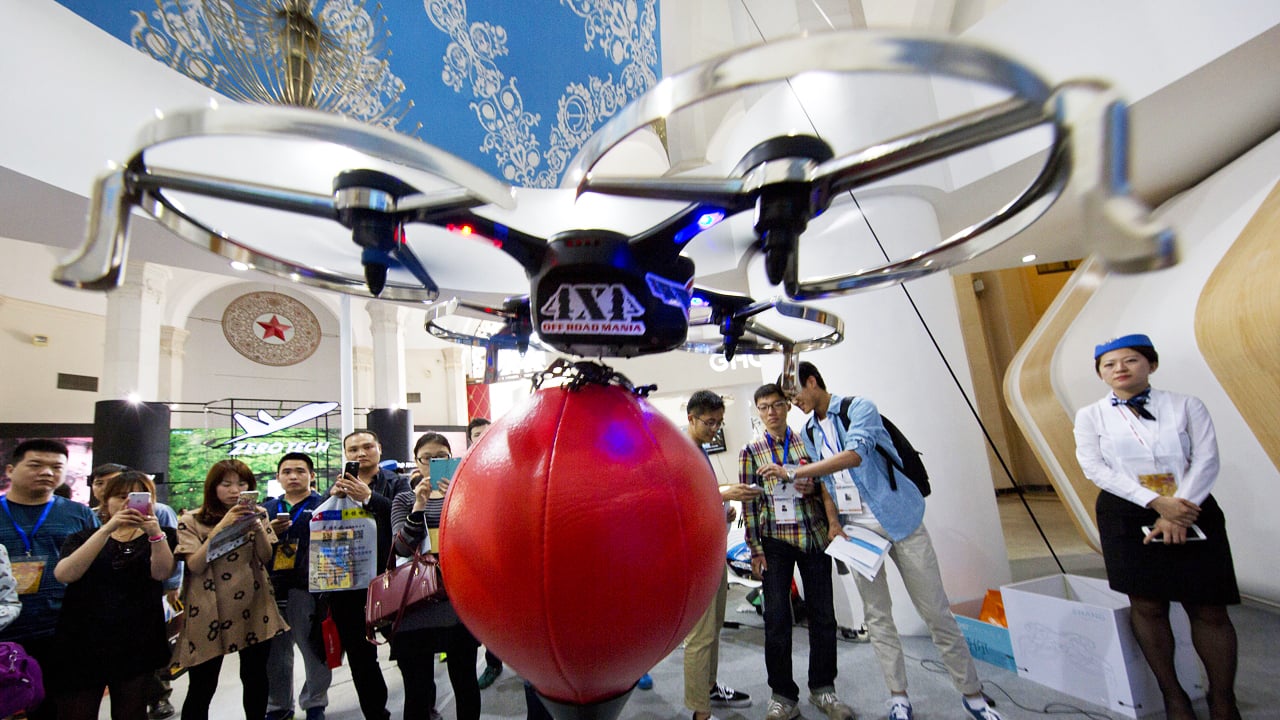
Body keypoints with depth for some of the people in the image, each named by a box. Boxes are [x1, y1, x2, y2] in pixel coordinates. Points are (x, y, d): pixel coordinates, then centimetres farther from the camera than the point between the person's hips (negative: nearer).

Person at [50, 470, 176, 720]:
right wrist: (108, 529, -23)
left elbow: (161, 573, -14)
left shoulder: (161, 536, 5)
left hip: (137, 645, 0)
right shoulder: (84, 537, 8)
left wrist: (155, 533, -30)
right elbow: (64, 575, -12)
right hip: (82, 642, 1)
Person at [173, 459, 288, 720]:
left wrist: (258, 526, -16)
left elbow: (266, 557, -1)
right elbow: (195, 565, -11)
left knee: (256, 678, 9)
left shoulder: (257, 514, 7)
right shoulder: (191, 521, -1)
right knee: (201, 688, 1)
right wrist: (221, 527, -20)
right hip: (209, 611, -2)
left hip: (253, 609, 2)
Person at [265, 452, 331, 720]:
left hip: (309, 588, -4)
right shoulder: (268, 508, 16)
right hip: (272, 587, 4)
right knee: (274, 651, 12)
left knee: (314, 648, 2)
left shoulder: (323, 505, 3)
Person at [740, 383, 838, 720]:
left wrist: (814, 487, -10)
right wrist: (755, 548, -4)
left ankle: (823, 687, 29)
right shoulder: (751, 451, 2)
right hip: (775, 540, -1)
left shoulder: (807, 441, 6)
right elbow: (749, 502, 0)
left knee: (823, 613, 9)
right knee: (776, 619, 2)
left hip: (814, 536, 2)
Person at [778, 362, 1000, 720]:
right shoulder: (809, 431, 7)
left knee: (936, 611, 4)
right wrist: (833, 522, -2)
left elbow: (854, 455, -31)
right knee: (877, 615, 7)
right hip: (855, 528, 5)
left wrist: (793, 472, -33)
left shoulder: (858, 407, -13)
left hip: (899, 519, -5)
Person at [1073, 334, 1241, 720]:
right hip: (1127, 515, 0)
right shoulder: (1090, 416, 1)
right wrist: (1156, 502, -16)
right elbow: (1094, 466, -7)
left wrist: (1178, 509, -14)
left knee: (1210, 609, 3)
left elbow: (1206, 459, -3)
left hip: (1193, 512, 1)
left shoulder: (1187, 406, 3)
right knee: (1147, 605, 1)